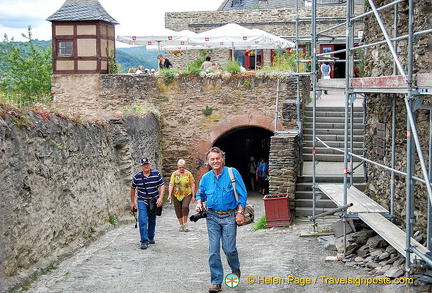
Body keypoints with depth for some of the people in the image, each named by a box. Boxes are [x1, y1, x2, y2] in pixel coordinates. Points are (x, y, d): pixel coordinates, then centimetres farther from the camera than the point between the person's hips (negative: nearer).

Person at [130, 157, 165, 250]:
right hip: (142, 201, -1)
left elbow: (162, 186, -5)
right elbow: (133, 188, 7)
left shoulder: (156, 174, -6)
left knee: (152, 220, 14)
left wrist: (160, 198, -18)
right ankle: (144, 242, -12)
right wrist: (132, 202, 9)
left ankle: (151, 237, 36)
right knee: (143, 221, -14)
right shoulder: (137, 176, -6)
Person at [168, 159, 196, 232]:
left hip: (187, 194, -2)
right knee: (178, 210, 4)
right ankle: (181, 225, 19)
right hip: (177, 195, 2)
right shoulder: (174, 174, 3)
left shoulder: (188, 174, 2)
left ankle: (185, 224, -8)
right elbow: (171, 185, 2)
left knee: (185, 207, -22)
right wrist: (169, 195, -8)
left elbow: (192, 185, 5)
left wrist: (193, 196, 2)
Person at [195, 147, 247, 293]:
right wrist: (199, 203, 1)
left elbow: (242, 194, -3)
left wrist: (240, 212, -10)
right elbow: (200, 194, 23)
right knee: (213, 251, 0)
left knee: (229, 249, -3)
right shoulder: (205, 178, 7)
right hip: (212, 217, 3)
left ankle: (236, 269, 30)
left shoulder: (232, 173, -4)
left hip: (229, 217, -3)